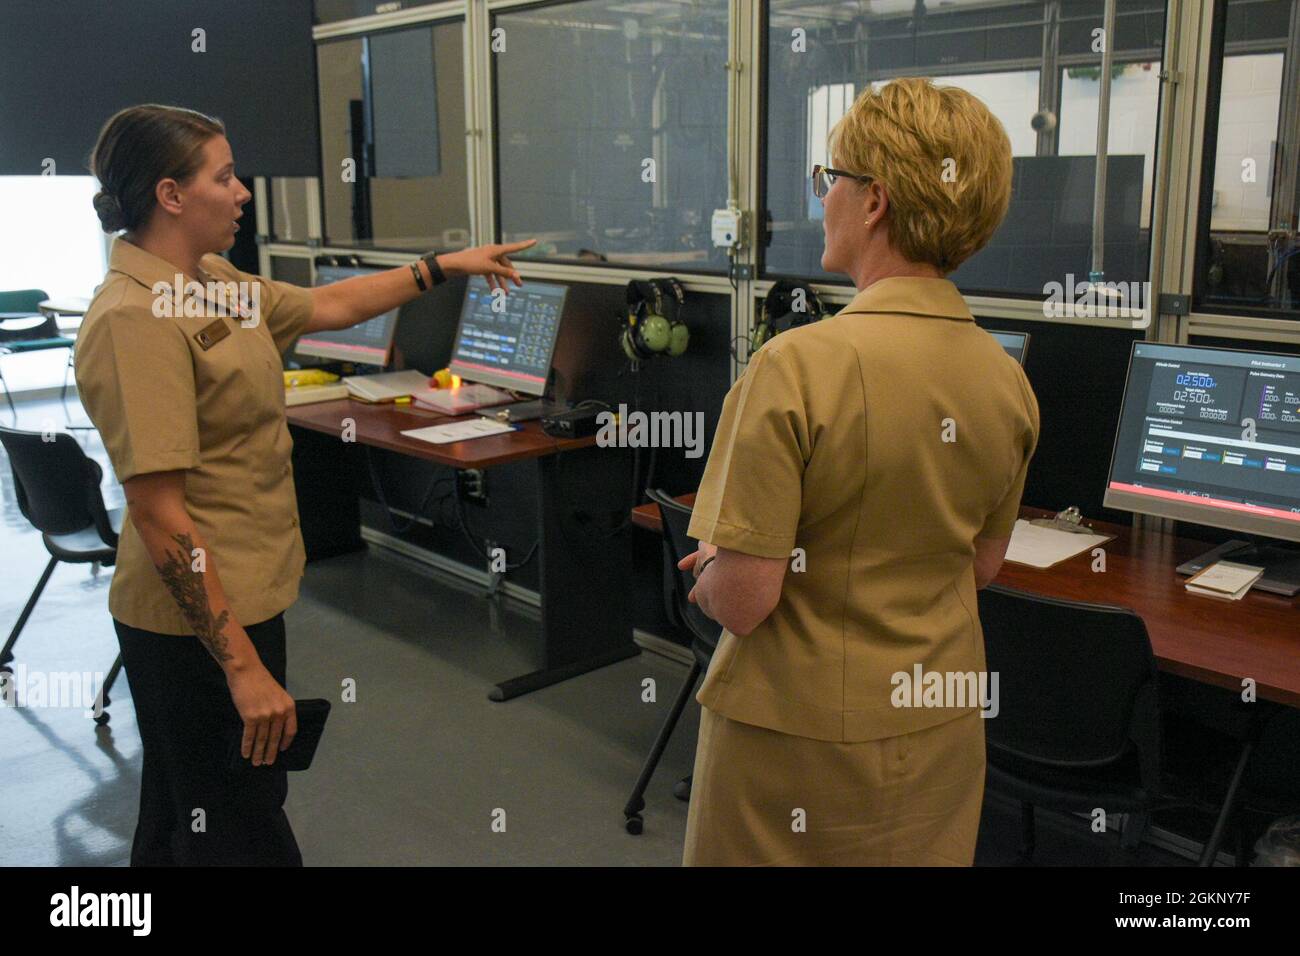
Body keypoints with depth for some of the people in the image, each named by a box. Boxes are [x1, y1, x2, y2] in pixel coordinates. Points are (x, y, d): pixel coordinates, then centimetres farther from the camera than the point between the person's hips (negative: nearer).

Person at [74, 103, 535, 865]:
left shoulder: (212, 282, 5)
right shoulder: (137, 317, -23)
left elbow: (331, 306, 21)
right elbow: (158, 514, -26)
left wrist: (443, 267, 23)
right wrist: (243, 666, -26)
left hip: (245, 595, 10)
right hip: (200, 622, -10)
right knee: (240, 834, 4)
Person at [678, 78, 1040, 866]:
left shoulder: (798, 367, -24)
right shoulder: (1009, 380, -5)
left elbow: (743, 601, -22)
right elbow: (982, 566, 8)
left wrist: (709, 568, 0)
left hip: (801, 737, -5)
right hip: (943, 735, 6)